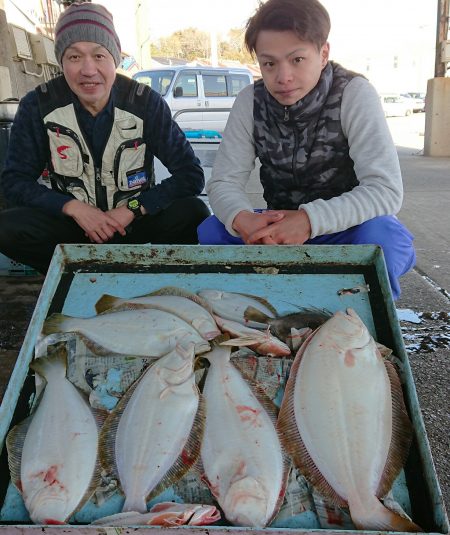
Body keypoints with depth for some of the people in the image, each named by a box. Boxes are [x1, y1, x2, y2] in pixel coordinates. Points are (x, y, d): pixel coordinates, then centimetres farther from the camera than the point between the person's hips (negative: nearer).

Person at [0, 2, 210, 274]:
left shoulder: (146, 102, -11)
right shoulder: (38, 106, -8)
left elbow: (191, 175, -12)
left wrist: (133, 209, -22)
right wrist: (73, 207, -22)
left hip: (135, 221, 0)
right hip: (73, 221, 1)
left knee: (193, 214, -28)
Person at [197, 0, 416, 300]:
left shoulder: (354, 94, -17)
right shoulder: (250, 102, -7)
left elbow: (386, 190, -24)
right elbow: (224, 182, -10)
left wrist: (310, 220, -39)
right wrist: (242, 219, -34)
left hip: (347, 229, -2)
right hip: (280, 229, 3)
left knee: (379, 235, -35)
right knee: (210, 231, -20)